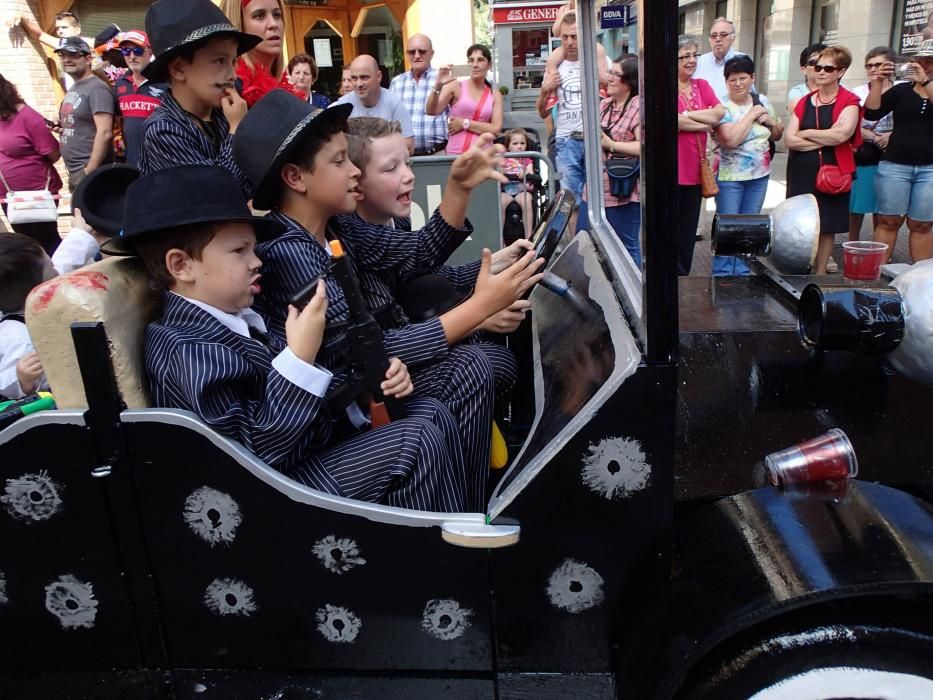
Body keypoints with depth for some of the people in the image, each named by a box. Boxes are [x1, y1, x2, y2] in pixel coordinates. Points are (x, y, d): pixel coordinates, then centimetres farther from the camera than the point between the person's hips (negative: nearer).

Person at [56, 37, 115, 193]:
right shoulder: (73, 89, 17)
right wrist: (61, 126, 6)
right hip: (73, 171, 10)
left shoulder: (97, 88, -13)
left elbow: (104, 133, -21)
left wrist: (89, 172, -22)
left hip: (89, 170, -10)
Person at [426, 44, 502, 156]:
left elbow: (496, 129, -1)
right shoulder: (456, 86, 3)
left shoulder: (495, 95, 10)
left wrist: (464, 123, -7)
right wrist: (438, 86, -24)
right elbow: (431, 111, -9)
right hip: (455, 153, -2)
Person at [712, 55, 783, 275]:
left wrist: (771, 121, -4)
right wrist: (751, 114, -16)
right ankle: (722, 274, 9)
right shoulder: (722, 106, -11)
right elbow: (731, 139, -26)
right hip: (730, 177, -6)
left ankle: (742, 272, 24)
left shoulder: (762, 101, 7)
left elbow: (777, 135, 17)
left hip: (759, 176, 6)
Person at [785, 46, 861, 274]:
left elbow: (842, 134, -20)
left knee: (826, 227, 6)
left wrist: (807, 133, -8)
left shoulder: (849, 102, -2)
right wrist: (826, 139, -13)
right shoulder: (805, 102, 8)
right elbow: (790, 140, -4)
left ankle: (820, 274, 17)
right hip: (802, 173, 3)